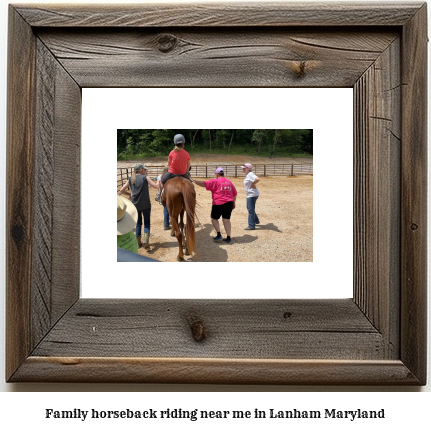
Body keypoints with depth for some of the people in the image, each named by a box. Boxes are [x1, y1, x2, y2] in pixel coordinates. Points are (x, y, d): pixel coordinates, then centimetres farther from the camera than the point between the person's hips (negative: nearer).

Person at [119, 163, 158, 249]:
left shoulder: (130, 179, 3)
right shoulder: (145, 177, -8)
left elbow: (121, 190, 3)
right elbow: (155, 186, -14)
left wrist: (129, 194, 19)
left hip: (135, 204, 4)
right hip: (145, 204, -4)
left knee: (138, 223, 17)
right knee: (147, 222, 7)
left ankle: (138, 242, 21)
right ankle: (146, 240, -11)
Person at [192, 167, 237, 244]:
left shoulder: (215, 181, -6)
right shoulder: (229, 182, 13)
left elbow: (203, 184, -11)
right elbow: (235, 194, 16)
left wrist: (193, 181, -2)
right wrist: (233, 203, 26)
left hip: (219, 204, -6)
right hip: (229, 203, 6)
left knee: (214, 218, 11)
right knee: (226, 220, 9)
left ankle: (219, 235, 7)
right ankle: (228, 238, 8)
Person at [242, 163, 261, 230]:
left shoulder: (250, 174, -19)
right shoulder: (247, 175, 11)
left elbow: (258, 179, -35)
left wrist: (253, 185, -22)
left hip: (252, 195, -11)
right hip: (250, 194, 11)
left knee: (251, 210, -5)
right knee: (249, 208, 25)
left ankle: (251, 226, 1)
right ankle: (256, 221, 40)